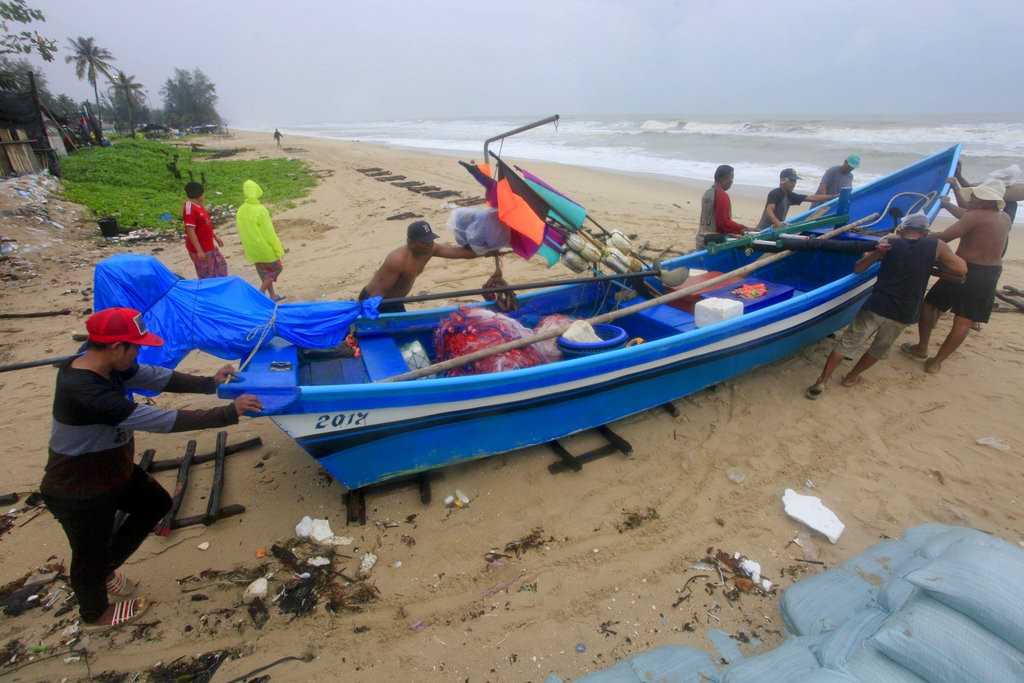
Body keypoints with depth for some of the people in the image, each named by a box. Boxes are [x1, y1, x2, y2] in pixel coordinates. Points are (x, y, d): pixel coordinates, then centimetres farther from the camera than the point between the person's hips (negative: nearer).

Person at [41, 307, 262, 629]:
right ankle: (95, 612, 48)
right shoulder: (85, 393, -38)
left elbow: (157, 377, -2)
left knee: (157, 503, 24)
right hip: (78, 493, -8)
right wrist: (228, 413, -36)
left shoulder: (108, 365, -11)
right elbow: (161, 420, -40)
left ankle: (107, 569, 43)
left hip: (112, 470, 9)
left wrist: (210, 383, -10)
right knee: (90, 554, 17)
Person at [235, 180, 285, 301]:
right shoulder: (260, 210, -22)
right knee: (277, 268, 13)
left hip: (251, 249, 6)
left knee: (264, 273, 19)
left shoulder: (240, 210, -2)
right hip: (265, 248, -6)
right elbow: (269, 233, -19)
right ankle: (261, 293, 4)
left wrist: (248, 248, 19)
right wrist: (278, 250, -9)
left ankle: (272, 295, 29)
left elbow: (241, 231, 7)